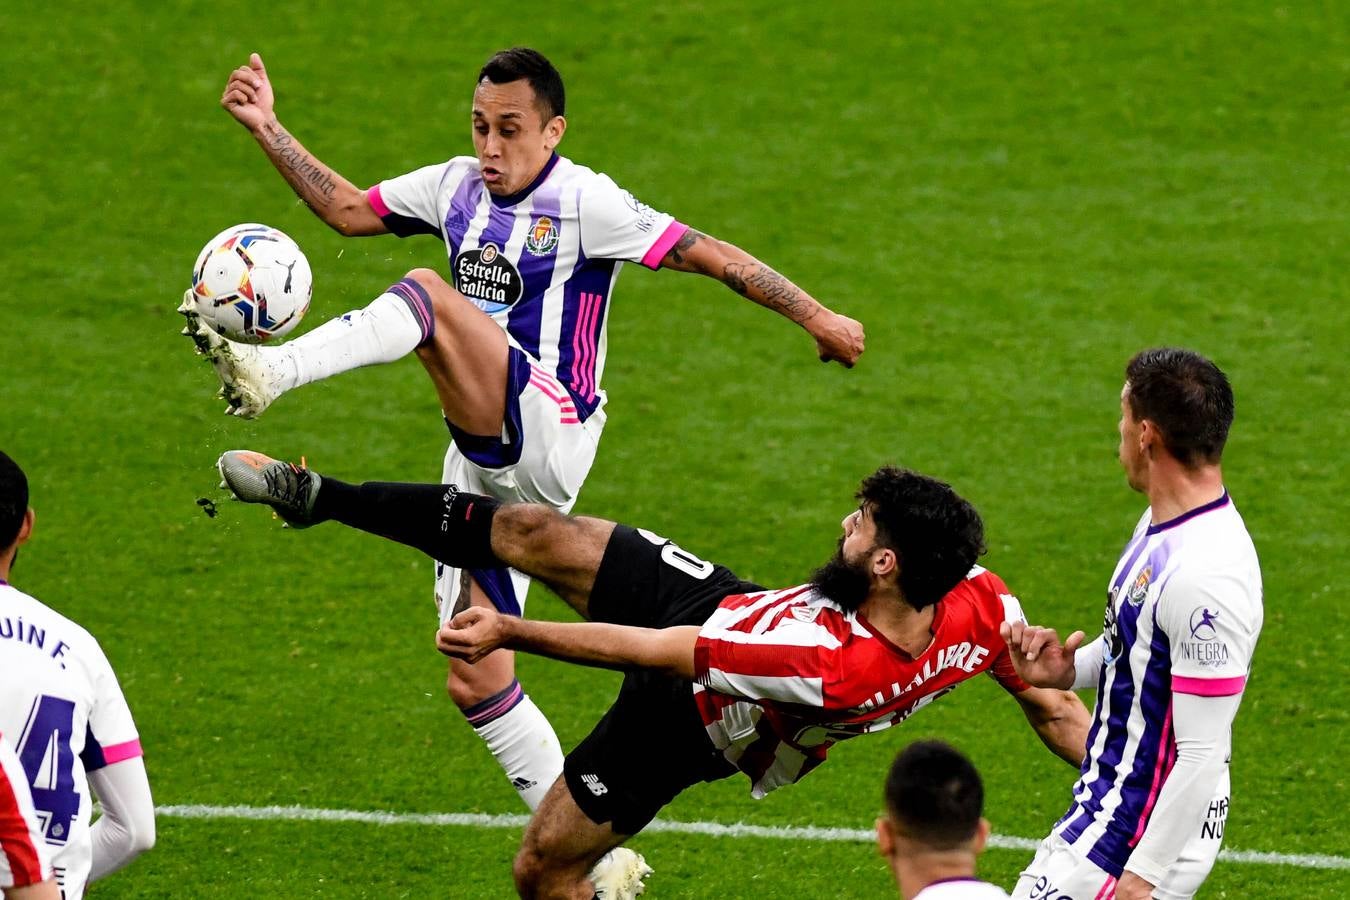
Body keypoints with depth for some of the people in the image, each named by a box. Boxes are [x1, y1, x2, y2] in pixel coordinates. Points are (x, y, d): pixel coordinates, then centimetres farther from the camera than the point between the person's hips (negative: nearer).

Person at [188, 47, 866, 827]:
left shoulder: (583, 203, -7)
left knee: (428, 294, -27)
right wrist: (268, 127, 13)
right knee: (475, 683, 4)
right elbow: (347, 209, 21)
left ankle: (268, 376, -43)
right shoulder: (457, 187, 13)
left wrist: (815, 316, -10)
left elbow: (709, 255, -8)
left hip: (548, 435, -8)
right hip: (483, 463, 8)